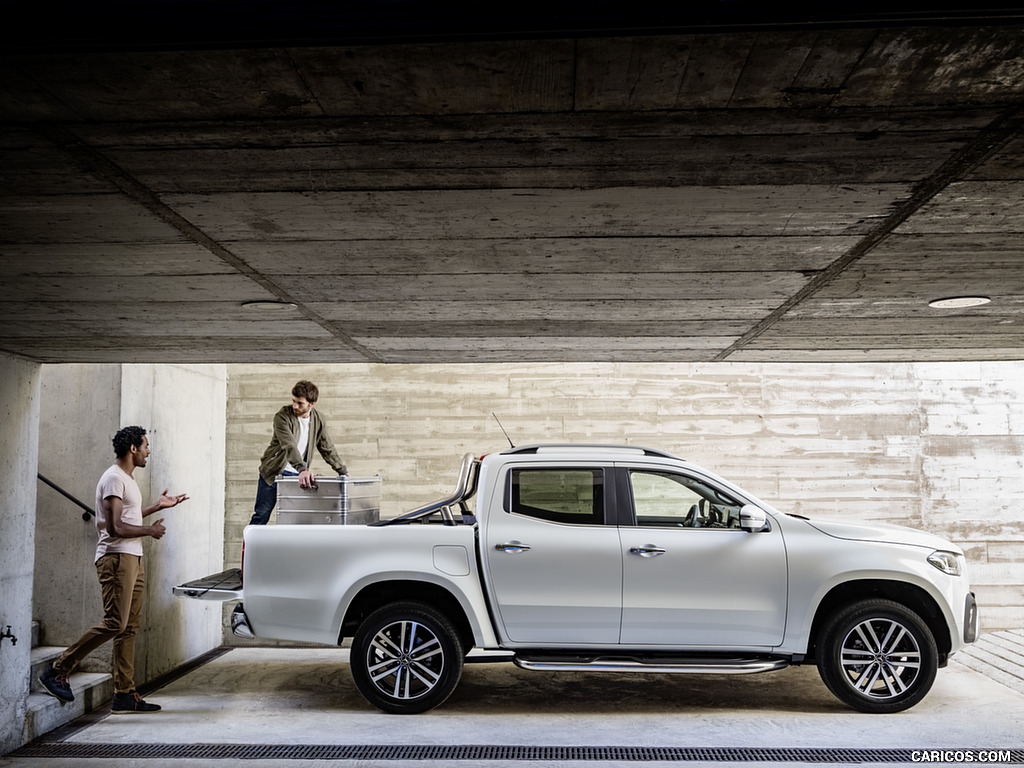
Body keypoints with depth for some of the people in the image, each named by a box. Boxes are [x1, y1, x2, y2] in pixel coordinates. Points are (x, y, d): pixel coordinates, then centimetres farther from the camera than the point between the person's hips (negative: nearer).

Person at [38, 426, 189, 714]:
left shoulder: (128, 478, 20)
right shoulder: (114, 478, -12)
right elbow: (115, 527, -20)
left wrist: (158, 506, 34)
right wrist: (150, 530, -8)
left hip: (133, 559, 10)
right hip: (117, 559, -10)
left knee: (129, 628, 7)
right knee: (114, 623, -14)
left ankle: (125, 695, 10)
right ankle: (57, 671, -2)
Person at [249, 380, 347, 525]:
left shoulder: (318, 421, 0)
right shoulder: (282, 416, -16)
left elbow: (328, 449, 10)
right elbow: (289, 446, -30)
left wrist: (343, 472, 8)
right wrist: (302, 469, -44)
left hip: (298, 475, 4)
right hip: (274, 472, -3)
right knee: (261, 516, -2)